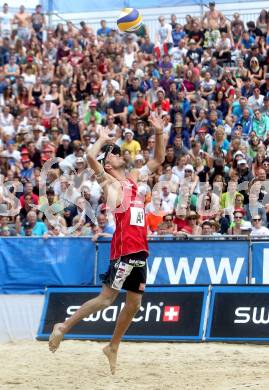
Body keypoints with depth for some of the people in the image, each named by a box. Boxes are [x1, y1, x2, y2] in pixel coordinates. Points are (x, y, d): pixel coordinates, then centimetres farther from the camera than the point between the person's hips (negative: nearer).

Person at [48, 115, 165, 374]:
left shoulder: (133, 179, 18)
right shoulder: (109, 182, -1)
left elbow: (158, 160, 26)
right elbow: (91, 156, -18)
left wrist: (159, 133, 14)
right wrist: (102, 139, 0)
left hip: (140, 250, 7)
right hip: (124, 248, -7)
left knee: (134, 302, 8)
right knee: (107, 298, -11)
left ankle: (113, 347, 19)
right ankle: (63, 327, -2)